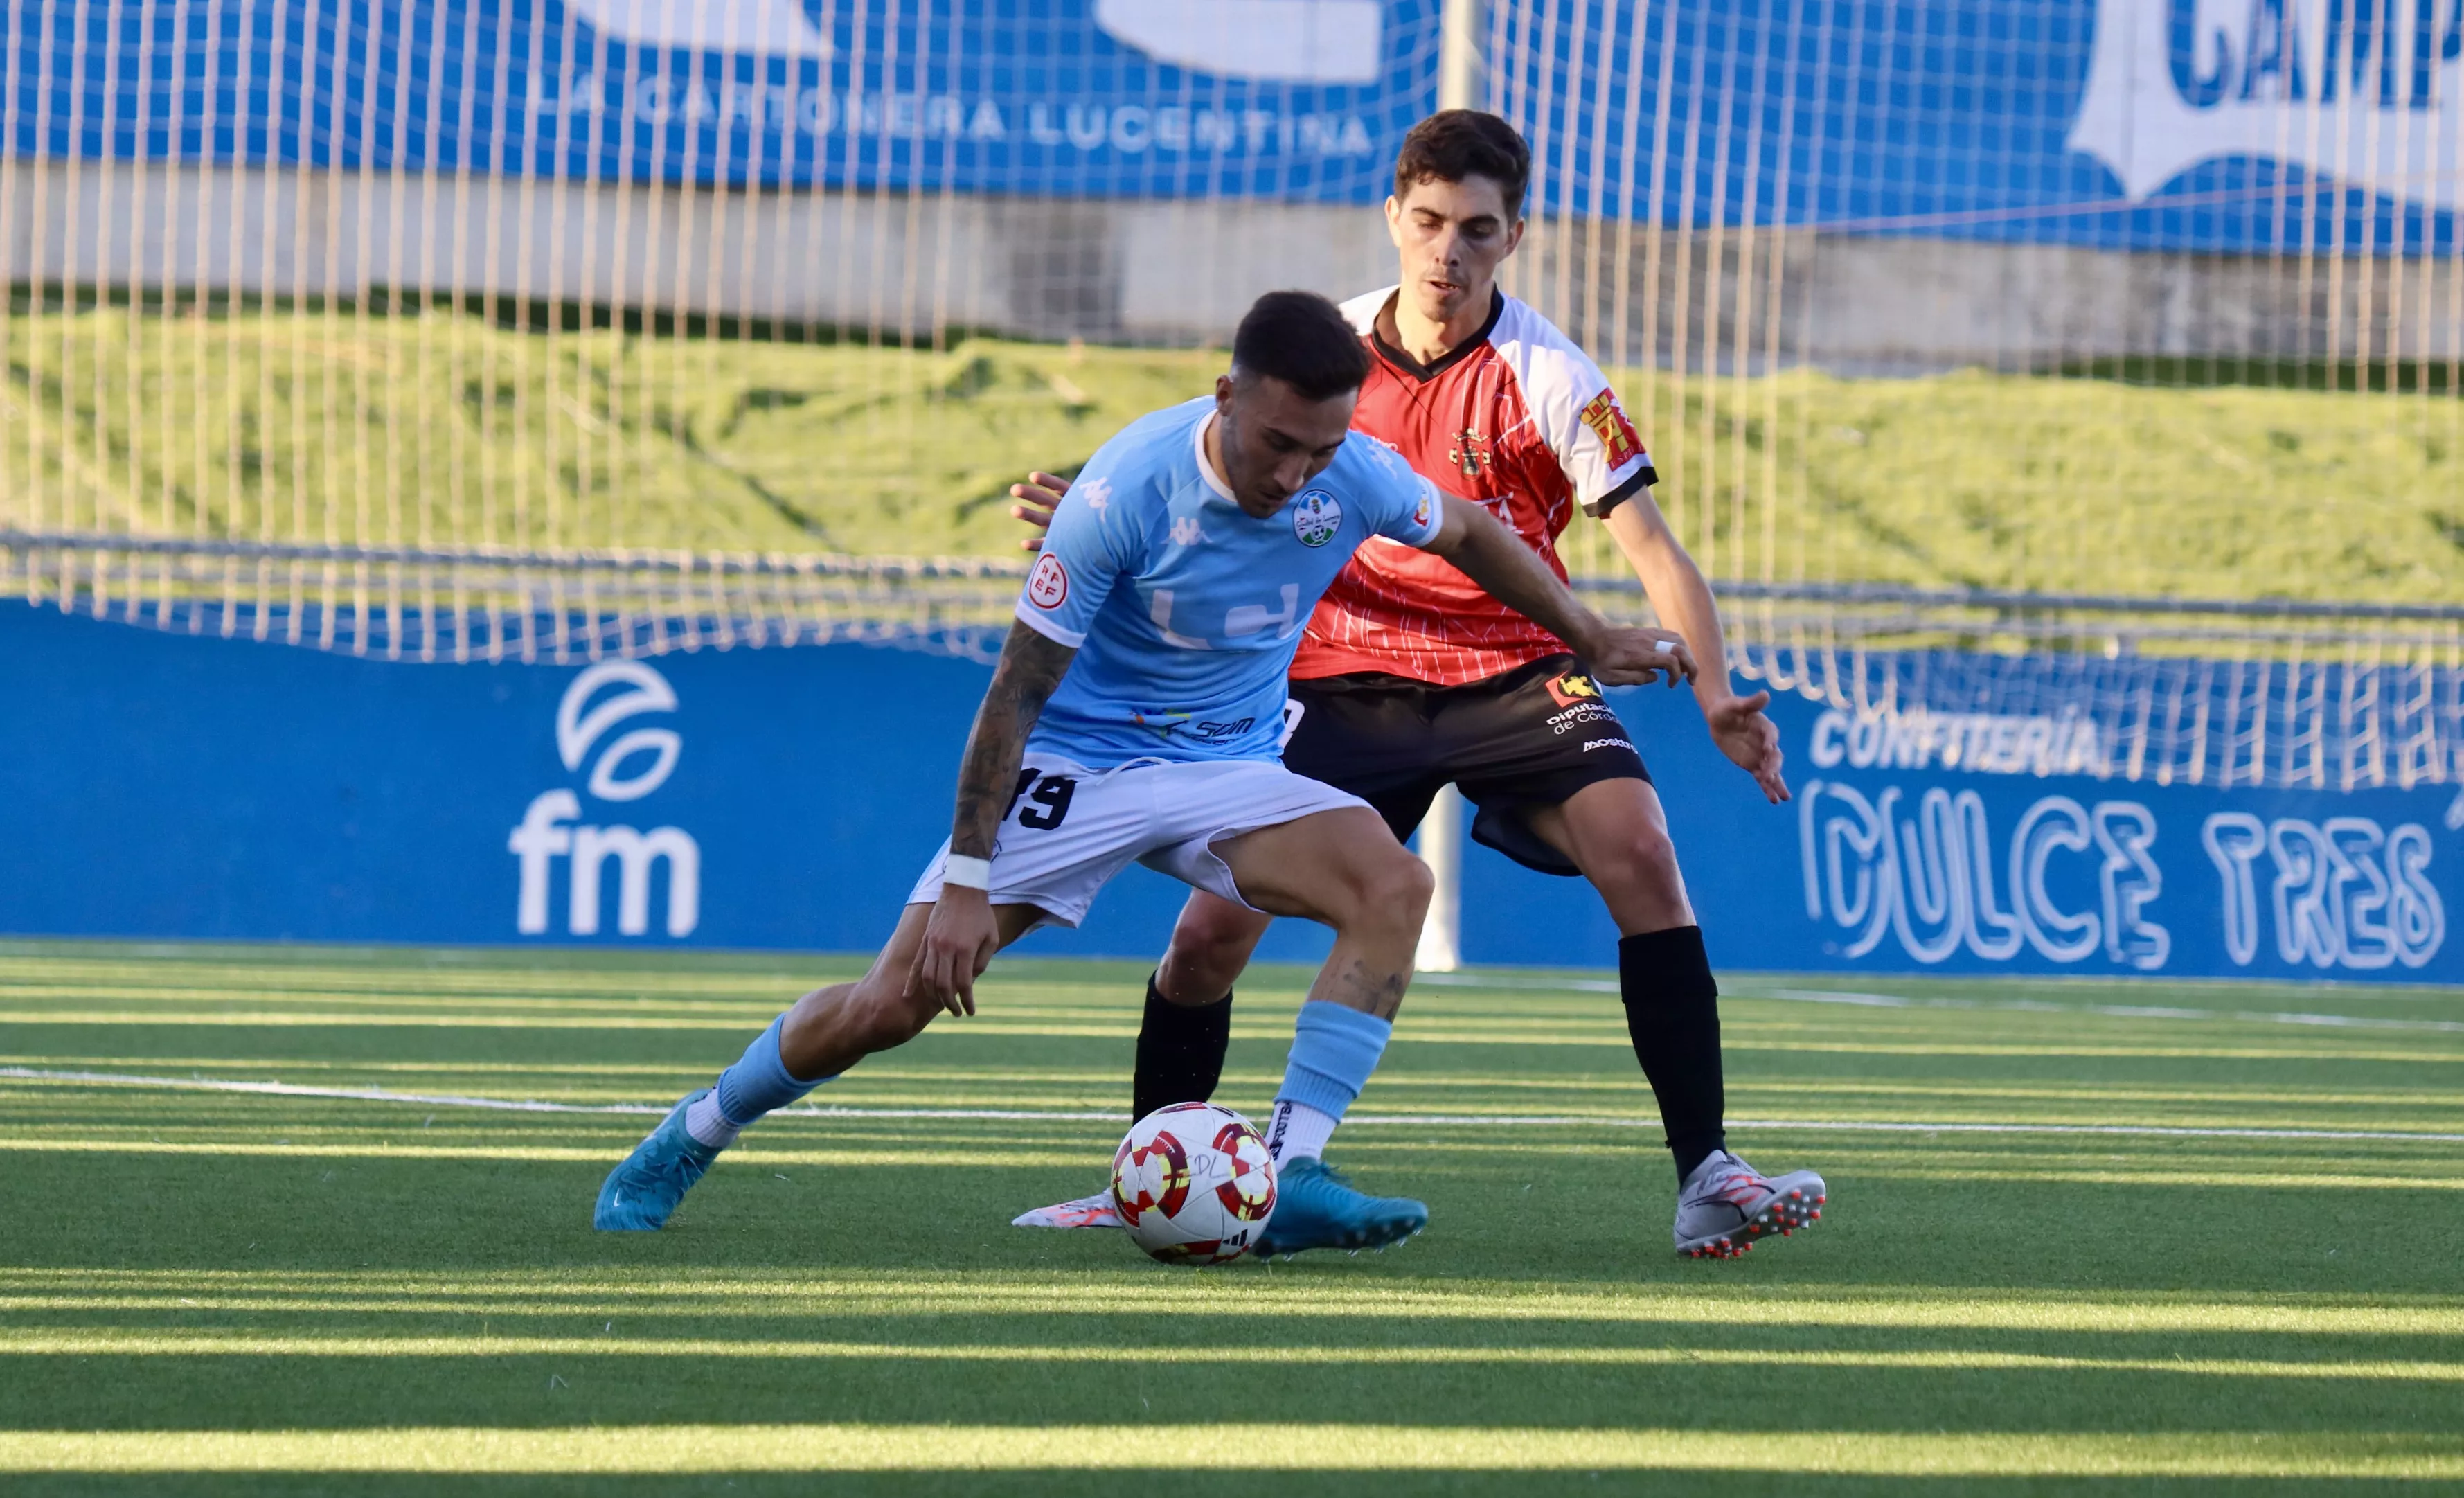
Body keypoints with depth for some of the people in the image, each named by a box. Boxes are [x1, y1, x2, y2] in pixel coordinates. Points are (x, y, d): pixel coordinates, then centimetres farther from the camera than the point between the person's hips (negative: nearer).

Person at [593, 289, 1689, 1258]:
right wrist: (966, 881, -19)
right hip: (1073, 765, -4)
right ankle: (685, 1143, 16)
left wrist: (1595, 639, 19)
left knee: (1394, 885, -24)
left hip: (1228, 773, 4)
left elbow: (1469, 535, 12)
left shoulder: (1358, 479, -14)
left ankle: (1296, 1179, -25)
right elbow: (1018, 688, -18)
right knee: (890, 1005, -10)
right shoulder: (1126, 491, -25)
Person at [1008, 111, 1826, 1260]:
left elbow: (1651, 549, -17)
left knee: (1639, 853, -26)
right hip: (1347, 677, 2)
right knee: (1217, 920, -7)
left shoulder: (1545, 377, -13)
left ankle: (1707, 1178, -25)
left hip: (1514, 673, -2)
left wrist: (1713, 693, -32)